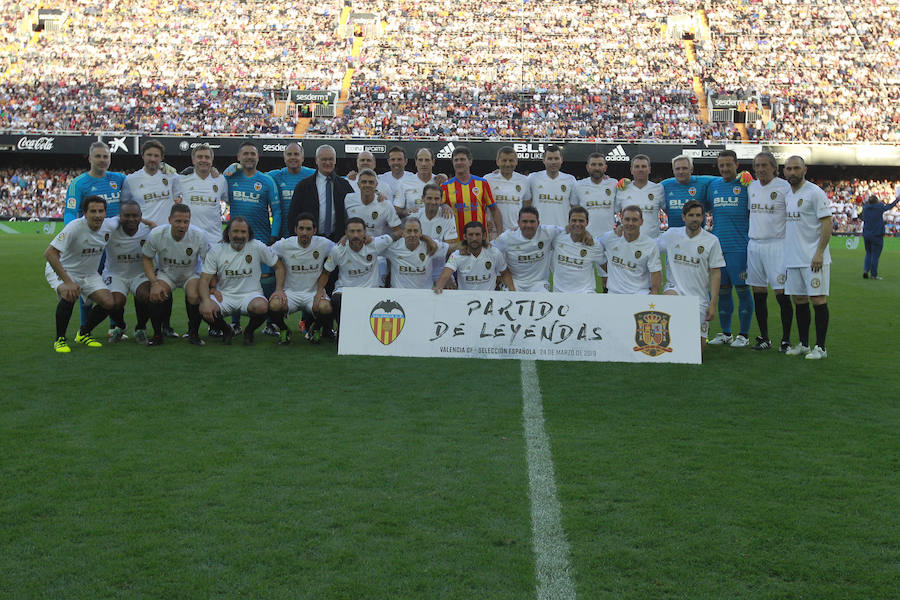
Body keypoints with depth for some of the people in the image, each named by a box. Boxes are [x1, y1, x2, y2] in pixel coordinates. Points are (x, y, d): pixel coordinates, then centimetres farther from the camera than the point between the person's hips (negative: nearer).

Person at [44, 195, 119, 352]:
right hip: (61, 270, -5)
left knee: (109, 303, -12)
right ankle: (59, 339, -15)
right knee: (69, 295, -35)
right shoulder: (75, 227, -29)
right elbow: (49, 253, -33)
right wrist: (68, 281, -39)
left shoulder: (109, 226, -12)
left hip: (89, 274, 5)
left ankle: (83, 334, 14)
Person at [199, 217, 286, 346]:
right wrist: (206, 301, -23)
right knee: (204, 309, -29)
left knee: (262, 307, -36)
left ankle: (249, 332, 1)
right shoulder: (216, 251, -2)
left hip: (250, 294, -1)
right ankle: (226, 332, 6)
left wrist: (279, 290, -7)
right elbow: (204, 280, -5)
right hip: (224, 294, 1)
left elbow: (279, 266, 7)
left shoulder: (258, 247, -4)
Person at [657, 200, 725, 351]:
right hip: (675, 287, 0)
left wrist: (713, 303, -9)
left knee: (699, 347, -2)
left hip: (699, 296, 0)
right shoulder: (671, 235, 0)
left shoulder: (711, 241, -3)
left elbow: (716, 273, -2)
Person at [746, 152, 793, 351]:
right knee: (759, 293, 8)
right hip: (754, 244, 6)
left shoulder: (784, 187, -5)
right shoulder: (751, 187, 12)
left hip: (776, 244, -5)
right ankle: (764, 338, 17)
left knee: (781, 293, -7)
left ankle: (786, 340, 2)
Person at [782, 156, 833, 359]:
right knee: (799, 299, 10)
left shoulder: (815, 192, -9)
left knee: (818, 299, -5)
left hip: (813, 258, -7)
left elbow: (827, 222, -13)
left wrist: (819, 253, -19)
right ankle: (803, 344, 18)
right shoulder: (786, 195, 14)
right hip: (792, 258, 7)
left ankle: (820, 347, -1)